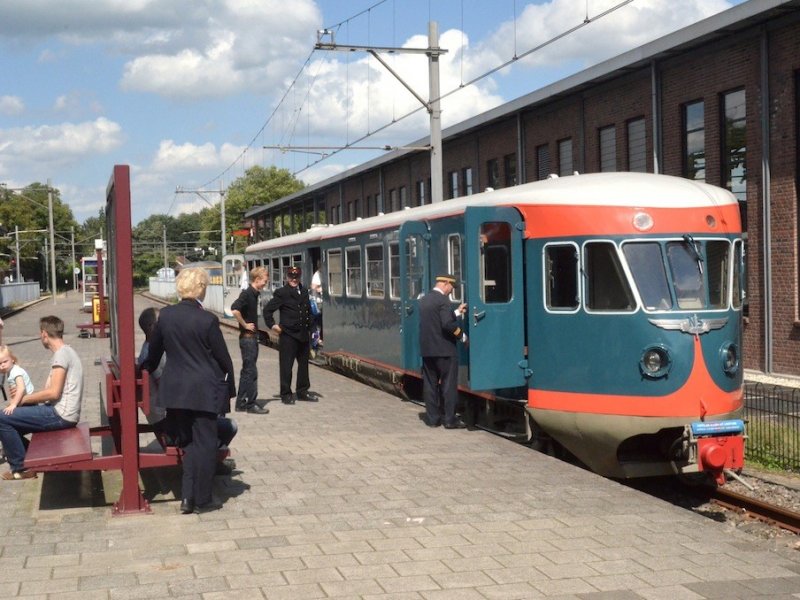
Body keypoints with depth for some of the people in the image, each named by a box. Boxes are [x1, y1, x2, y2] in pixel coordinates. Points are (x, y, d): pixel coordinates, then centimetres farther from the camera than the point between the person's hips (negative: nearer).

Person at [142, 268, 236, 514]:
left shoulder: (165, 315, -1)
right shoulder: (207, 320, -15)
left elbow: (154, 351, 11)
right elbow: (223, 357, -8)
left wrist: (148, 370, 30)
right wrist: (230, 387, 5)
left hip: (175, 389, 5)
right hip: (204, 390, -5)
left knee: (187, 442, 16)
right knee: (205, 443, 5)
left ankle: (187, 497, 13)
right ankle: (202, 500, 11)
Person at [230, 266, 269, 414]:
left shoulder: (254, 294, 12)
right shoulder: (247, 294, -16)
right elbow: (235, 310, -31)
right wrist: (245, 325, -21)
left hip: (252, 337, 9)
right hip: (247, 337, -9)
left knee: (247, 371, 13)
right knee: (251, 371, -5)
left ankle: (241, 403, 19)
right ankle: (251, 405, 0)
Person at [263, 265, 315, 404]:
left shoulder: (304, 292, 13)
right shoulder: (281, 293, -6)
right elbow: (267, 310, -6)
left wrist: (308, 329, 15)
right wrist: (272, 325, -9)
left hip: (303, 335, 6)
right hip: (288, 335, -6)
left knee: (303, 364, 13)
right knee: (286, 366, -1)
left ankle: (302, 392, 24)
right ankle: (286, 394, 7)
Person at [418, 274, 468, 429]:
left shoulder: (424, 300, 12)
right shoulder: (443, 300, -15)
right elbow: (447, 324, -23)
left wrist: (457, 312, 23)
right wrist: (462, 335, -10)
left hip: (426, 350, 8)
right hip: (444, 350, -8)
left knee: (430, 384, 10)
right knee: (448, 384, 0)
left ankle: (432, 418, 14)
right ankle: (450, 419, 2)